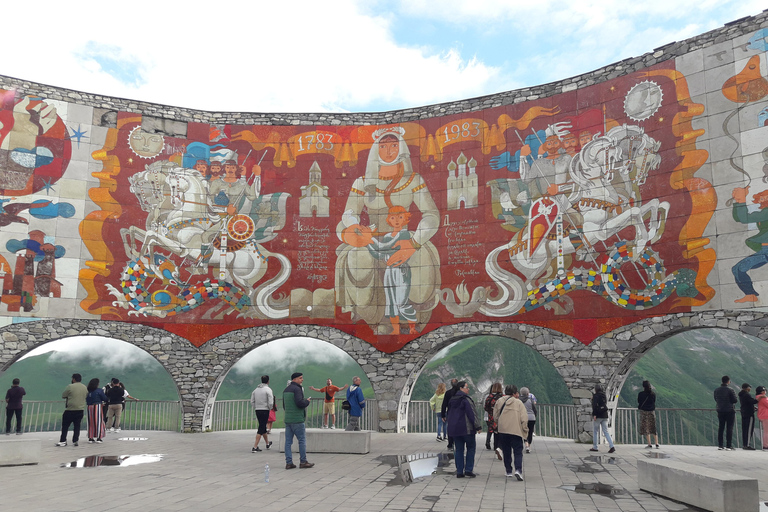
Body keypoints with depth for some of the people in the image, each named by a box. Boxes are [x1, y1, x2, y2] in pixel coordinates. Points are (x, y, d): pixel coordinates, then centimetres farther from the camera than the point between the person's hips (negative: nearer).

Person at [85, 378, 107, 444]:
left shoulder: (87, 391, 4)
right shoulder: (99, 390, -8)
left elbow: (86, 400, 10)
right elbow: (105, 399, -5)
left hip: (89, 407, 5)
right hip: (97, 406, -4)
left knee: (91, 422, 11)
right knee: (98, 421, 2)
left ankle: (90, 438, 14)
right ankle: (98, 438, 0)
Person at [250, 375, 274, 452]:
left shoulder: (256, 389, 9)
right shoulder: (268, 389, -10)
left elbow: (252, 401, 7)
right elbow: (270, 403, -15)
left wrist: (256, 408, 13)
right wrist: (269, 408, 3)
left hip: (257, 411, 6)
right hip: (265, 410, -6)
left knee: (263, 427, 19)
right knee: (261, 428, -3)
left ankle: (268, 443, 36)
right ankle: (255, 447, -8)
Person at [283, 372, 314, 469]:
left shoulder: (285, 390, 16)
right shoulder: (297, 389, -13)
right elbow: (299, 403, -23)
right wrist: (307, 401, -5)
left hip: (287, 419, 8)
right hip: (297, 420, -8)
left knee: (288, 441, 7)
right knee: (302, 440, 1)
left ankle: (289, 463, 8)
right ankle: (303, 462, 6)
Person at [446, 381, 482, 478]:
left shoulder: (452, 400, 11)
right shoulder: (466, 399, -13)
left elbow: (449, 414, 18)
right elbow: (472, 414, -15)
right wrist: (478, 426, -8)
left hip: (454, 429, 7)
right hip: (467, 429, -7)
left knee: (459, 449, 9)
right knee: (471, 448, 6)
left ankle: (459, 471, 8)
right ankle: (468, 469, 2)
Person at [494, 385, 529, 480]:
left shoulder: (499, 401, 7)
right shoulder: (518, 403, -2)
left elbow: (495, 416, 11)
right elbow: (524, 418, -7)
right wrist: (525, 430, 2)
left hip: (502, 430, 4)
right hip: (516, 431, -3)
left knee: (506, 452, 16)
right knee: (518, 452, 0)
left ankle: (508, 471, 22)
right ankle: (518, 470, -18)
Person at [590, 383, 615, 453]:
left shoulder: (595, 396, -7)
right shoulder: (604, 396, 12)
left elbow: (594, 405, -18)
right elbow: (606, 405, 18)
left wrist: (594, 414, -20)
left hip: (598, 416, -5)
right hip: (605, 416, 5)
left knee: (595, 432, 6)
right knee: (606, 432, 4)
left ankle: (595, 447, 10)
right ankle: (611, 446, -11)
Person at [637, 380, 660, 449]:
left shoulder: (641, 394, -10)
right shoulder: (653, 394, -3)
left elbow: (639, 402, 1)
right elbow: (654, 402, 8)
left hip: (644, 412, -2)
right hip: (652, 411, 2)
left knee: (646, 428, 5)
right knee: (653, 428, 12)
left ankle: (649, 444, 3)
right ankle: (657, 443, 9)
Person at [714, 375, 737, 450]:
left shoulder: (716, 390, 4)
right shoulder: (730, 390, -13)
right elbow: (735, 400, -10)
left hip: (720, 411, 5)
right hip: (730, 411, -5)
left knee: (720, 428, 10)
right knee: (729, 428, 0)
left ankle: (720, 445, 11)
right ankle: (728, 445, -1)